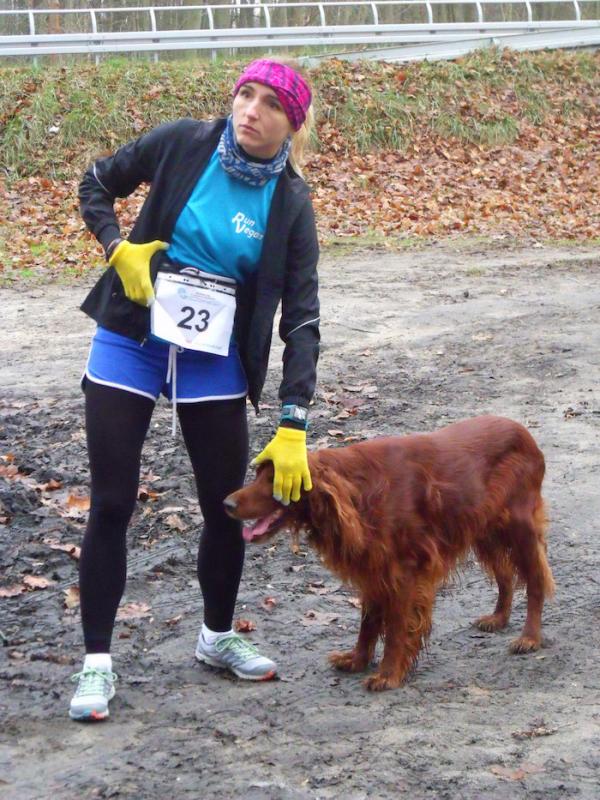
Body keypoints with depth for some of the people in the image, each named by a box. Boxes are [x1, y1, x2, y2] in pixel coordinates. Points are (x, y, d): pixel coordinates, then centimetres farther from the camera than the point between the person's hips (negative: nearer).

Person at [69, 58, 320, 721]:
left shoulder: (290, 203, -7)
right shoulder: (184, 144, -9)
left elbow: (300, 318, -10)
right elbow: (97, 184, 7)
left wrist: (293, 426, -17)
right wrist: (118, 249, -11)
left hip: (216, 362, 1)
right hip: (129, 344, -1)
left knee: (227, 505, 8)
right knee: (111, 505, -1)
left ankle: (217, 637, 33)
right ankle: (97, 662, 10)